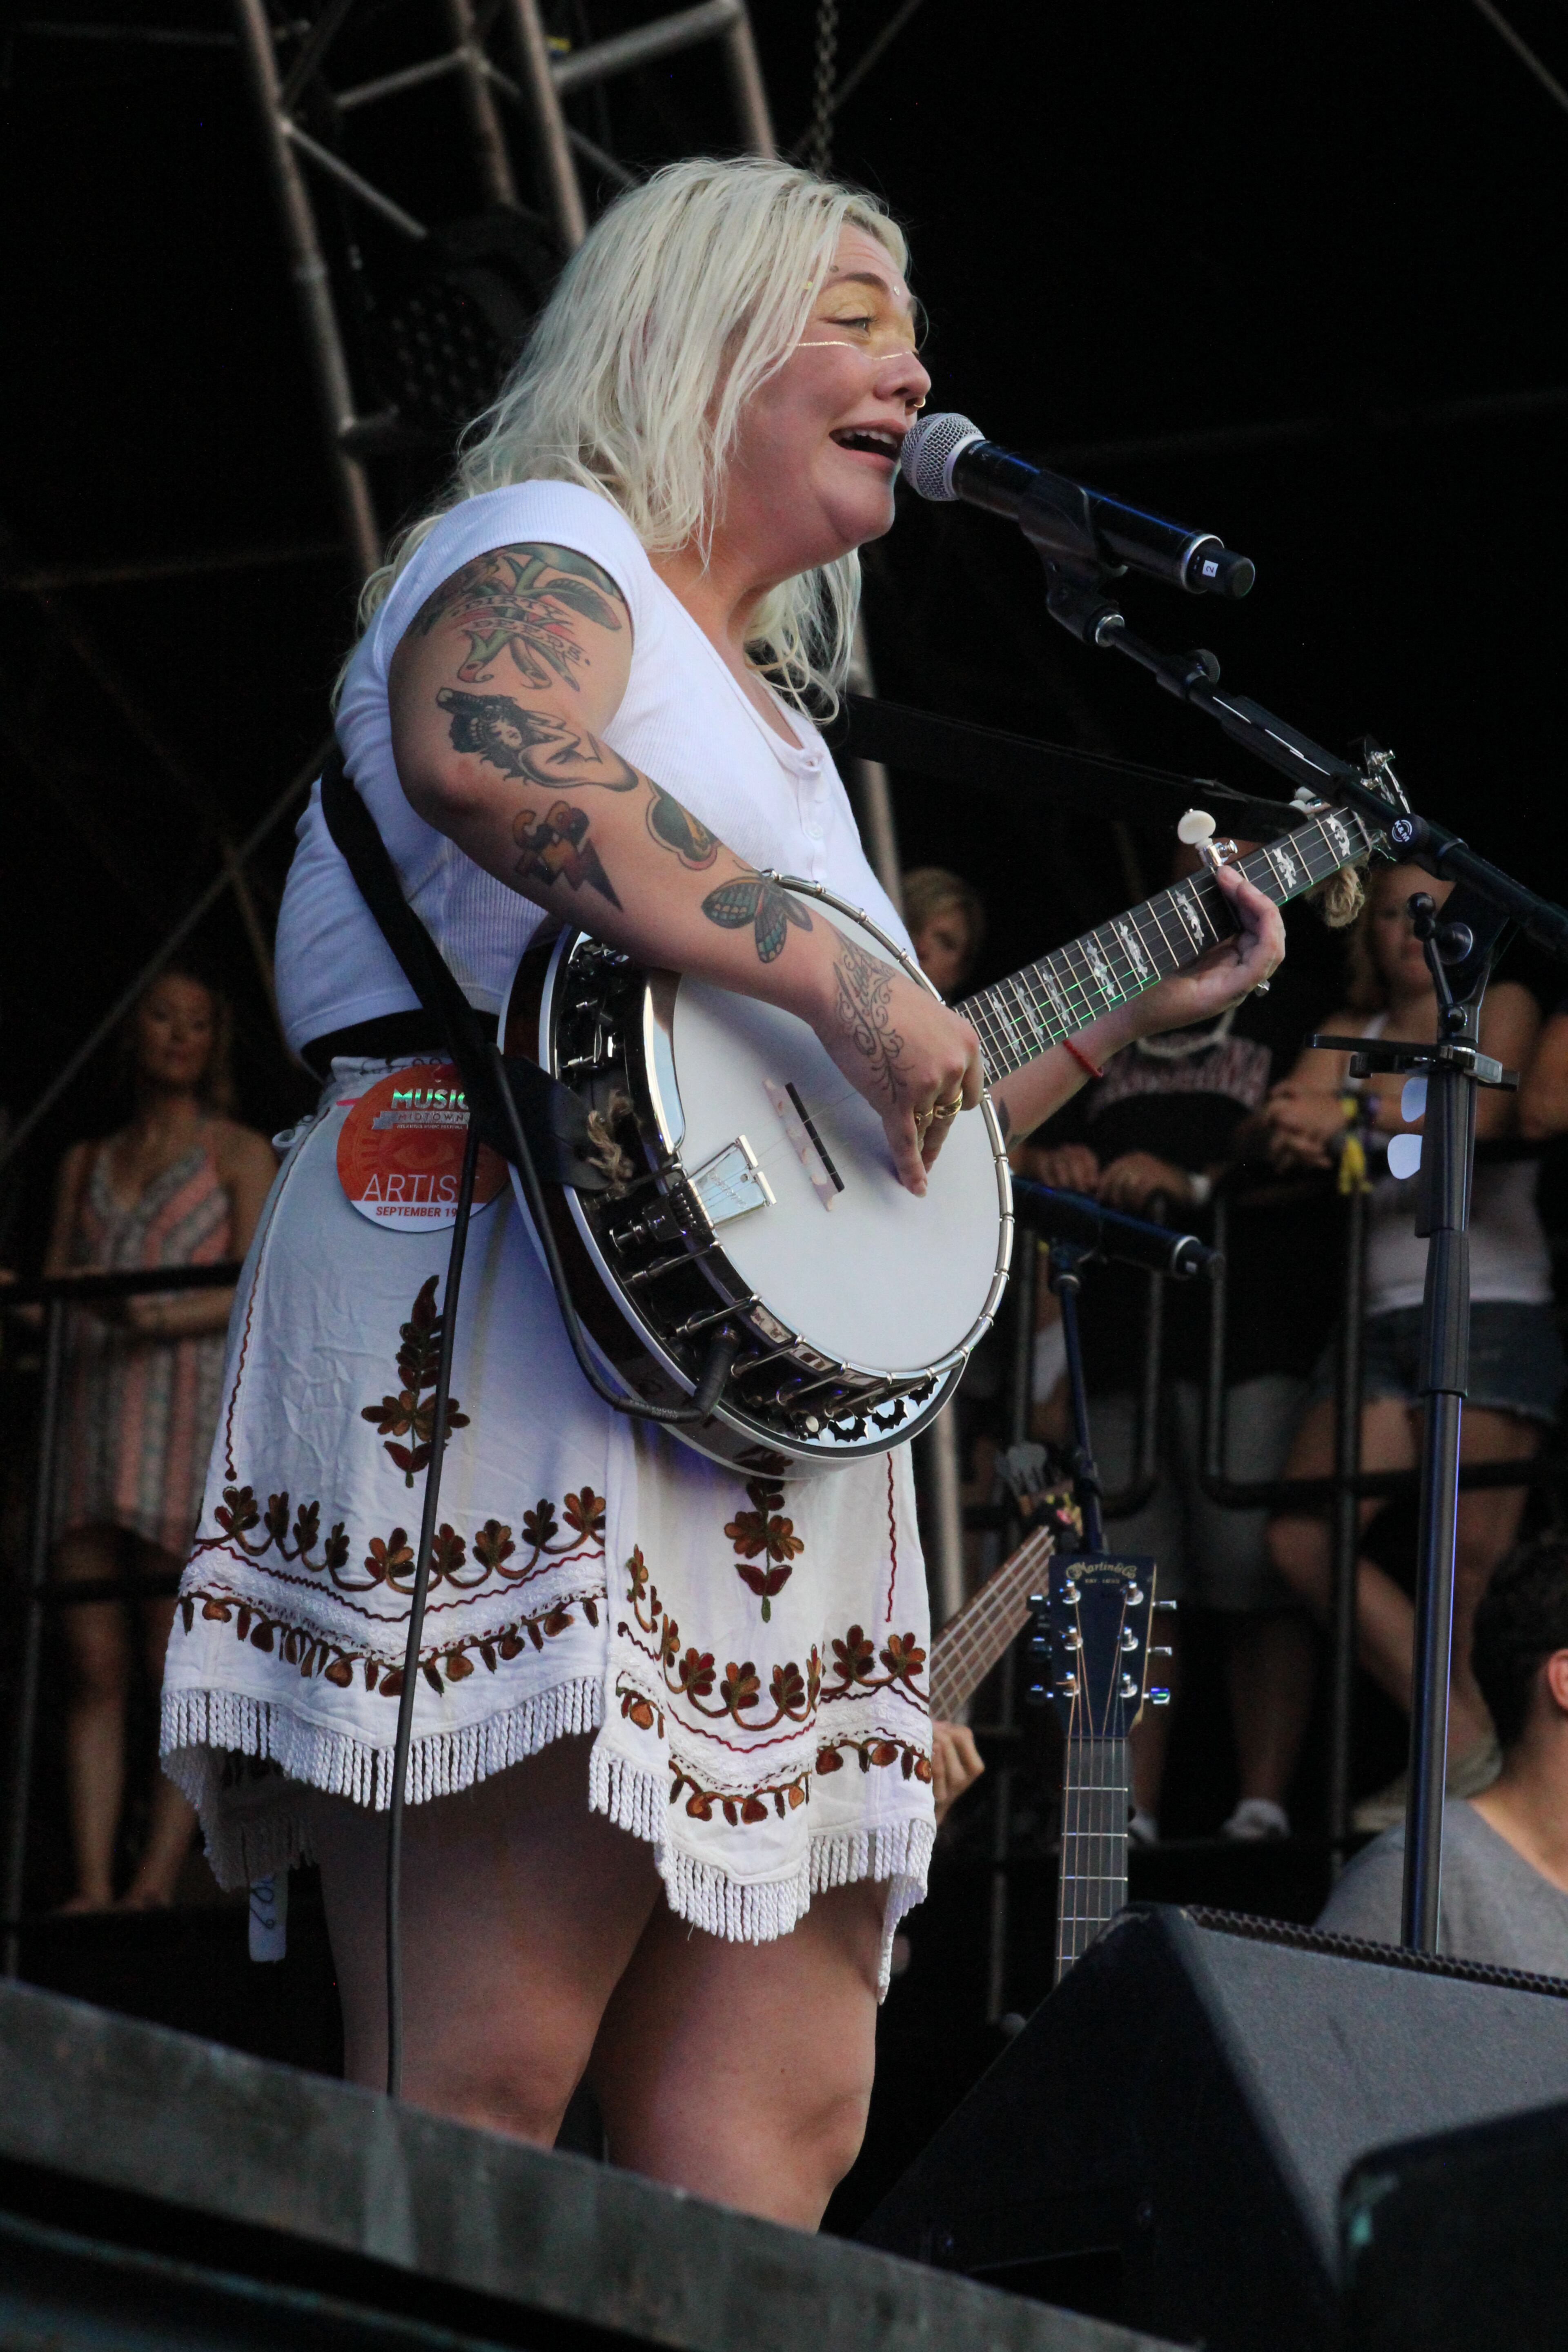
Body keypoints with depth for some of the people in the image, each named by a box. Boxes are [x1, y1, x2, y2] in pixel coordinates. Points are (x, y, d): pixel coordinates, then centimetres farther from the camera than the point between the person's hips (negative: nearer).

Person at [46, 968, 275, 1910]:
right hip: (89, 1410, 4)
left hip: (186, 1412, -4)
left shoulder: (238, 1153, 9)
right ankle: (92, 1885, -7)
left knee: (178, 1658, -10)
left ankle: (160, 1878, -13)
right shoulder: (88, 1162, 22)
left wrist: (162, 1319, -19)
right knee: (93, 1663, -4)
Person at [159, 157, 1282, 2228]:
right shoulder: (552, 550, 4)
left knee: (777, 2128, -2)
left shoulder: (771, 716, 31)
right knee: (479, 2096, -19)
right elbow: (478, 744, -22)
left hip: (759, 1419, 9)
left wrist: (1136, 1013, 30)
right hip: (506, 1334, -9)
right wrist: (835, 972, -22)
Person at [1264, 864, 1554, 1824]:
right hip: (1381, 1318, 5)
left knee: (1465, 1557, -14)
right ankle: (1465, 1742, -5)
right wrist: (1292, 1134, -18)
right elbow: (1277, 1129, 6)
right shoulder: (1349, 1036, 22)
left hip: (1492, 1305, -5)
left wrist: (1352, 1115, -19)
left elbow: (1484, 1112, -11)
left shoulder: (1501, 1008, 9)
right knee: (1304, 1540, -8)